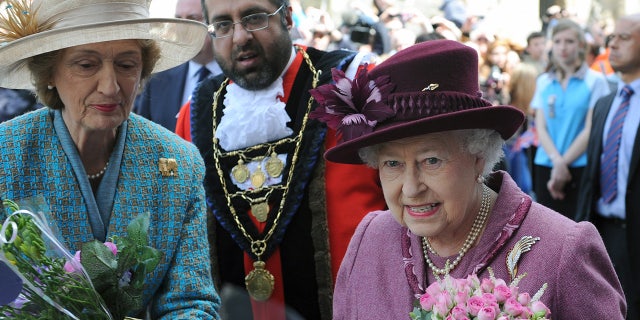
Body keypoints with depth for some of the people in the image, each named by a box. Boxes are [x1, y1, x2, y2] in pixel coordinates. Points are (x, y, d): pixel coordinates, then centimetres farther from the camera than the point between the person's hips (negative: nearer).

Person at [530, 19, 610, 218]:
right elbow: (541, 128, 5)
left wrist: (563, 163, -10)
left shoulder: (595, 81, 0)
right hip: (545, 168, 4)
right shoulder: (543, 82, 11)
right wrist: (557, 161, -11)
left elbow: (590, 130, -5)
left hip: (580, 168, -3)